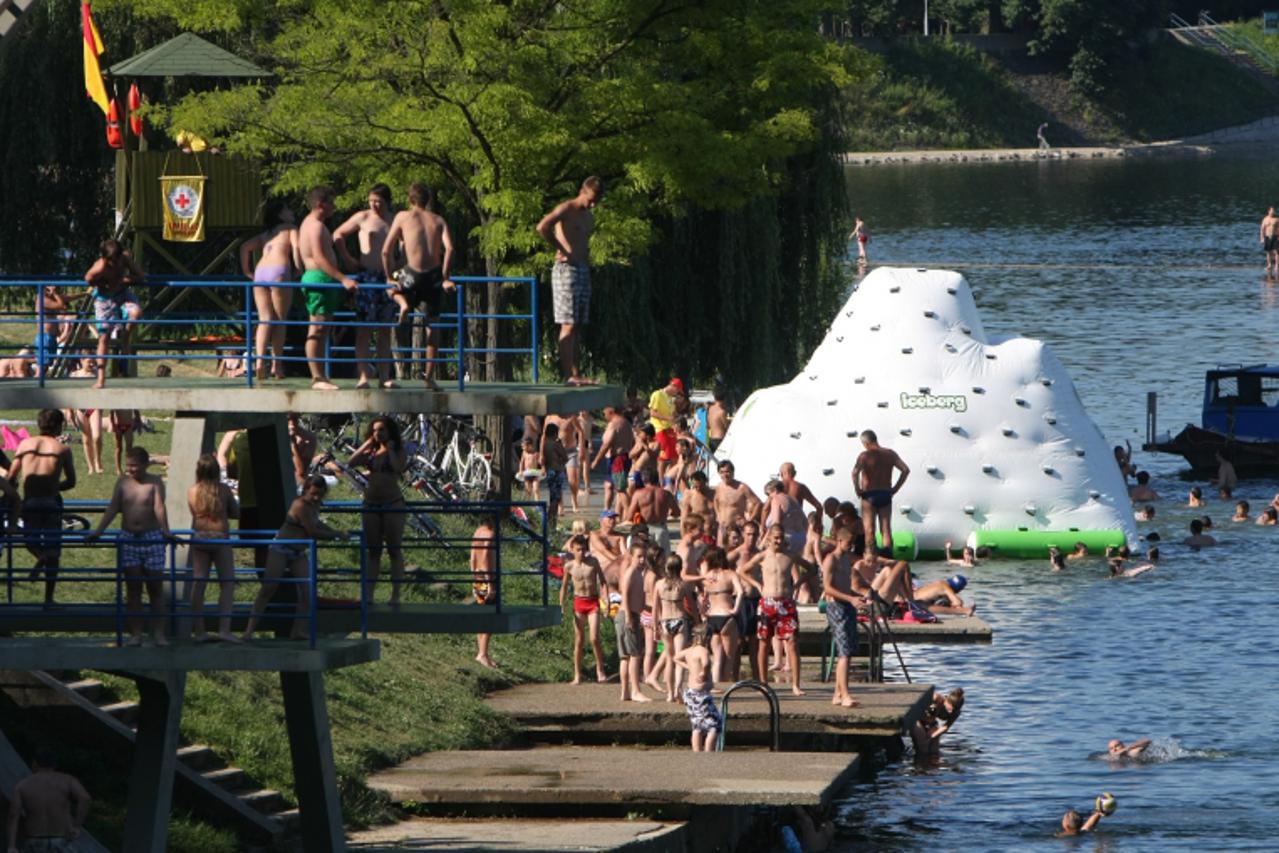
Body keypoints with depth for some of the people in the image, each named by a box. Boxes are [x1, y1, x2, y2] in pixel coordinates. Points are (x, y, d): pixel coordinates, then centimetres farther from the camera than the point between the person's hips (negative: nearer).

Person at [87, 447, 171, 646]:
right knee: (133, 589, 3)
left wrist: (165, 531, -30)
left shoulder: (155, 482, -3)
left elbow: (159, 507, -16)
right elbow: (112, 508, 1)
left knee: (155, 588, 2)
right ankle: (135, 634, 6)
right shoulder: (123, 482, 5)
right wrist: (98, 531, -9)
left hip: (152, 539, -3)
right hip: (128, 539, 3)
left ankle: (158, 633, 5)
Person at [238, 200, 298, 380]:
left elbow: (245, 247, 19)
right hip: (279, 271, -5)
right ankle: (277, 364, 2)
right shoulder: (290, 229, 12)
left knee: (264, 320, 3)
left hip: (260, 272, 5)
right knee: (280, 321, 3)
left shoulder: (266, 235, 27)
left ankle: (260, 360, -14)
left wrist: (247, 271, 21)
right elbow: (296, 247, -6)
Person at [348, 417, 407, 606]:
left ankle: (395, 595, 0)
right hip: (371, 504, 4)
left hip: (393, 505, -4)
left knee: (395, 551, -1)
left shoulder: (398, 452, -1)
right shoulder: (370, 453, 9)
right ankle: (368, 594, 4)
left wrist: (390, 449, -11)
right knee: (373, 552, 6)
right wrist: (367, 444, -4)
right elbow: (351, 462, -5)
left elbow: (399, 468, -21)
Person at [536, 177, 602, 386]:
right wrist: (561, 250, -17)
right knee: (568, 325, -11)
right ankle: (568, 375, -13)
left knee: (578, 327, 7)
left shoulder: (589, 217, 18)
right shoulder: (566, 209, -8)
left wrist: (586, 256, 14)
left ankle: (577, 374, 9)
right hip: (566, 269, -9)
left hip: (583, 270, 9)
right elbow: (542, 228, -25)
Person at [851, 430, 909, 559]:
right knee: (886, 530, 7)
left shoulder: (865, 455, -10)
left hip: (869, 495, -4)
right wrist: (895, 488, 5)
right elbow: (906, 470, 1)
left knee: (869, 530, 1)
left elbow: (855, 472, -25)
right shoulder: (890, 454, 4)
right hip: (886, 494, 4)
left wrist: (857, 489, -11)